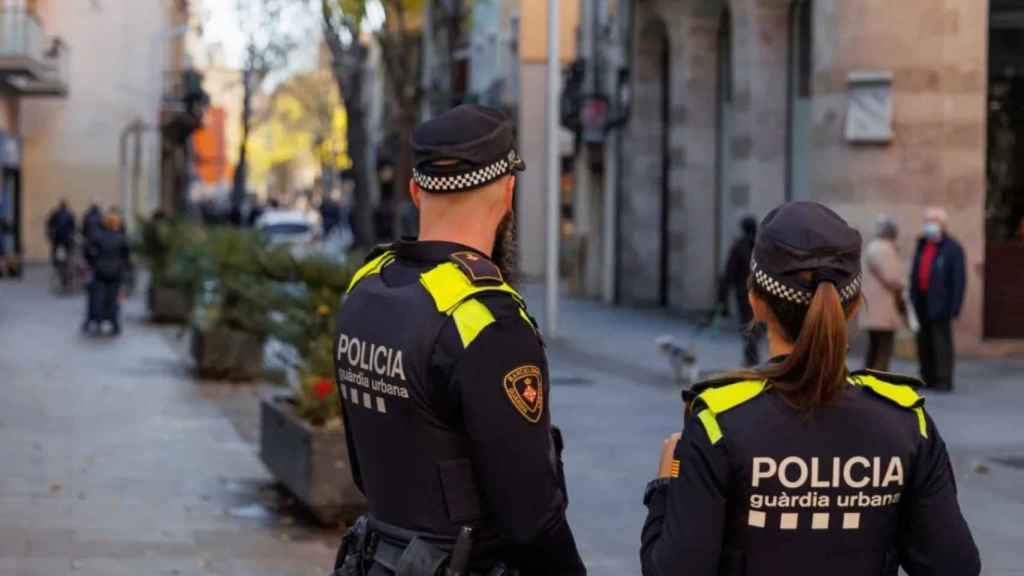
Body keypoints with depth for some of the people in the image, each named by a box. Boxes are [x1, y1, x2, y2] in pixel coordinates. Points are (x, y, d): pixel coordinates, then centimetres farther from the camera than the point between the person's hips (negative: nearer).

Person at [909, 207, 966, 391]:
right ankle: (928, 378, 14)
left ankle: (943, 381, -4)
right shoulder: (922, 245, 15)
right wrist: (912, 298, 10)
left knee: (941, 342, -6)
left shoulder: (952, 249, -6)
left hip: (939, 303, -7)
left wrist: (953, 306, -15)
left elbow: (959, 280, -10)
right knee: (924, 342, 8)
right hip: (921, 300, 7)